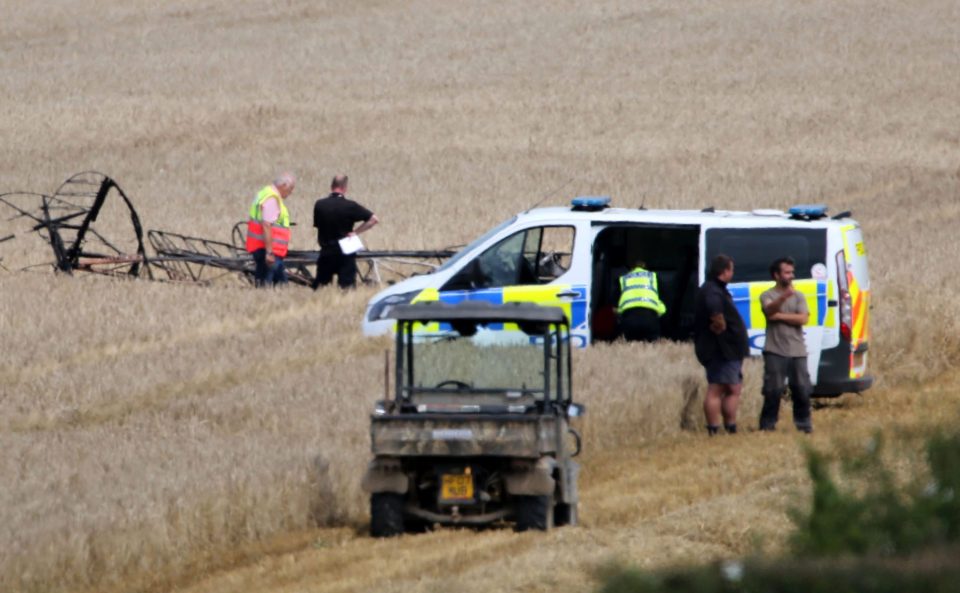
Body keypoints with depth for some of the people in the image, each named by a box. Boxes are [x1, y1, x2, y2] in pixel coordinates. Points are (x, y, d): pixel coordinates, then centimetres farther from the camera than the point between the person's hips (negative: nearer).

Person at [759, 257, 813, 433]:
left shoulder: (798, 296, 12)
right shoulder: (767, 296, 4)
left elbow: (803, 319, -2)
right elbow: (769, 310, -18)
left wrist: (780, 316, -8)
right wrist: (783, 298, -37)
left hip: (797, 351, 3)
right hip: (775, 352, -3)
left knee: (802, 390, 3)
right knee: (773, 390, -6)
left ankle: (804, 425, 12)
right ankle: (768, 425, 0)